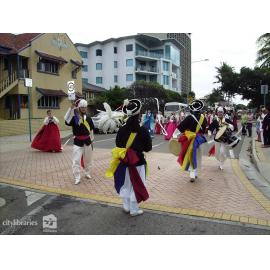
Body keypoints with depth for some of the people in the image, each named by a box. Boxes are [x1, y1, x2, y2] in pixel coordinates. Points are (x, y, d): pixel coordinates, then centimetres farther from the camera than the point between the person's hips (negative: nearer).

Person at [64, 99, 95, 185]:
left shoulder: (88, 118, 1)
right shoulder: (74, 117, -9)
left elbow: (91, 129, 10)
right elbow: (66, 121, -32)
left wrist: (92, 140, 11)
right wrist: (71, 108, -35)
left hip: (87, 141, 4)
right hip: (78, 142, -3)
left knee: (88, 159, 16)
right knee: (76, 160, -7)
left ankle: (87, 173, 36)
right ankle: (77, 178, 4)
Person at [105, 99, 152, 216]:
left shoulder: (122, 129, -7)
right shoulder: (143, 130, -15)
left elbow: (118, 145, 2)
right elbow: (148, 148, -7)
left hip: (124, 162, 4)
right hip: (138, 161, -4)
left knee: (125, 184, 19)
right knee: (136, 185, 10)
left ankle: (126, 206, 33)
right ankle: (134, 210, 21)